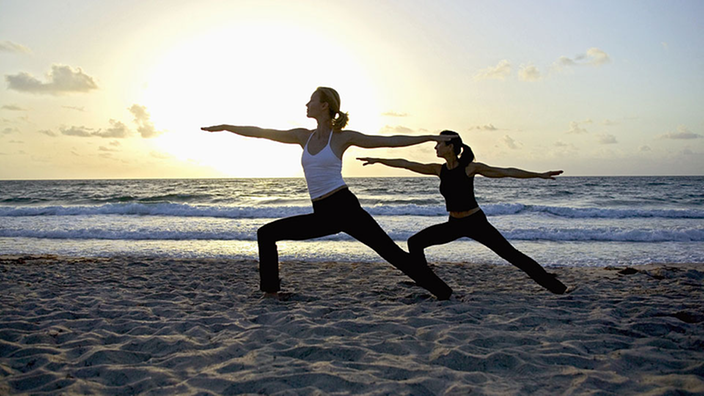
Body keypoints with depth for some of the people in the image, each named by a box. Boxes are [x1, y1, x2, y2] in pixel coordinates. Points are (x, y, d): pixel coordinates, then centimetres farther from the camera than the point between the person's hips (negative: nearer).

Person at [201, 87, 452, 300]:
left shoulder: (342, 137, -3)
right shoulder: (304, 136, 12)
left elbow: (390, 141, -2)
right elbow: (261, 132, 17)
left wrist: (430, 137, -6)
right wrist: (224, 127, 20)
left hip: (344, 207, -6)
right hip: (322, 215, 6)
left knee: (391, 251, -11)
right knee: (266, 233, 5)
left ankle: (443, 293, -3)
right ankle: (271, 292, 12)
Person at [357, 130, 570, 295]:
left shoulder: (470, 167, -15)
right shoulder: (439, 170, -1)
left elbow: (507, 172, -14)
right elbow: (407, 164, 4)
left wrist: (539, 175, -19)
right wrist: (378, 160, 7)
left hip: (476, 222, -5)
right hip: (453, 224, 5)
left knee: (511, 254, -8)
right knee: (415, 242, -4)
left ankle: (557, 287, 2)